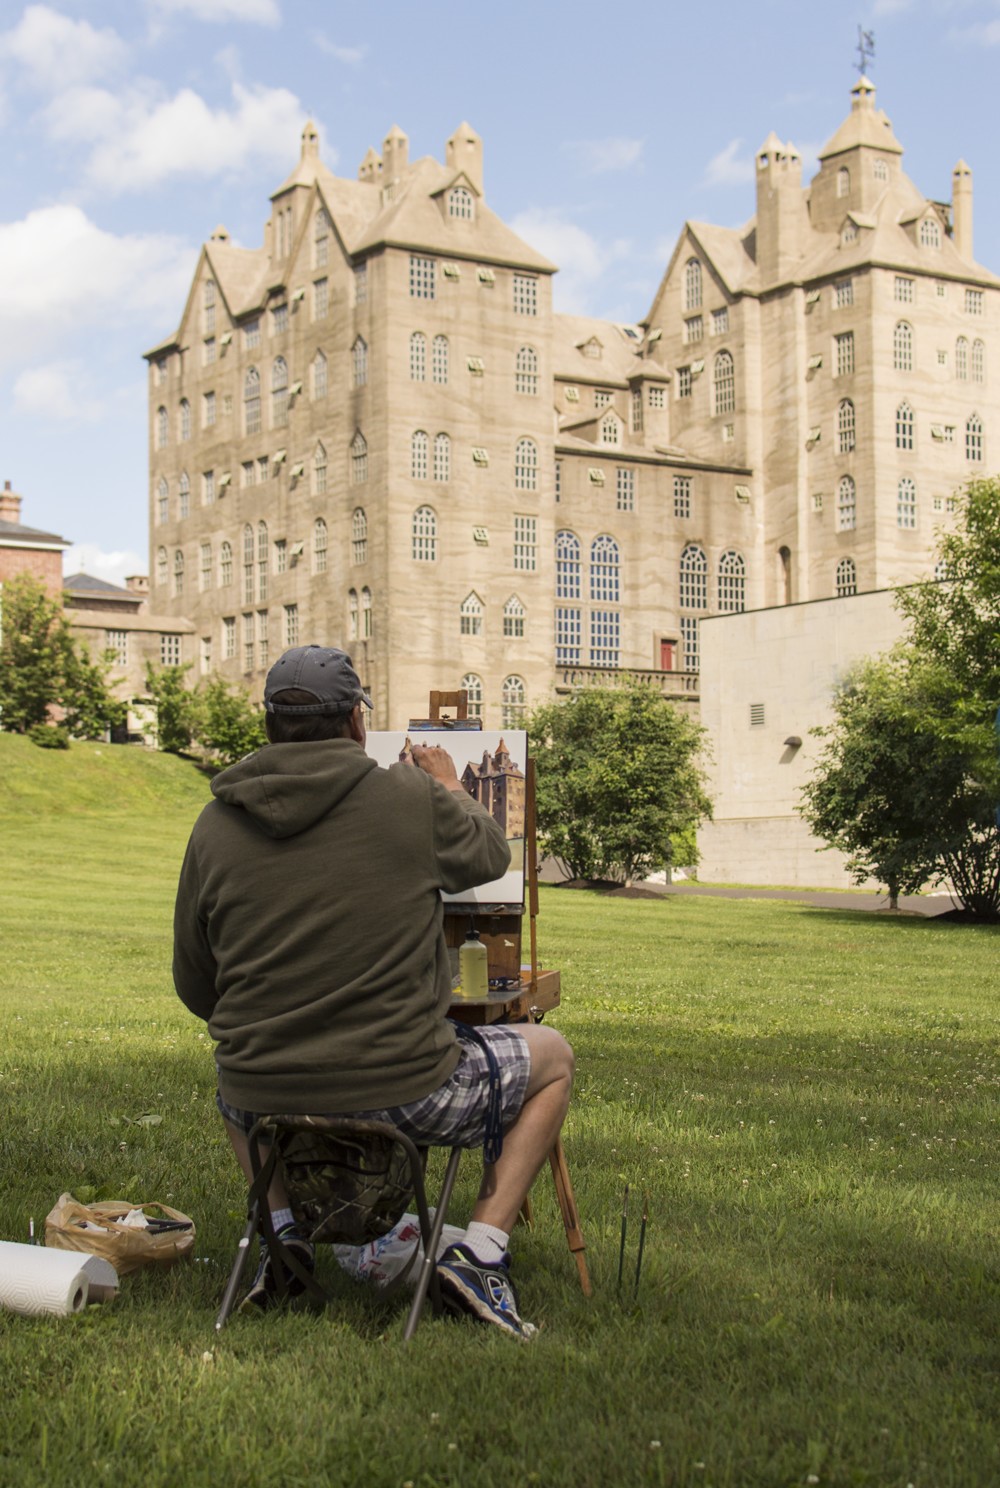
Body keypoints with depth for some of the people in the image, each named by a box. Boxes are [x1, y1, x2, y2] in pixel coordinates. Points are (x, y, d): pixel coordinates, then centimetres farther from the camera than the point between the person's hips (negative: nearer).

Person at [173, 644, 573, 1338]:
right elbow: (490, 855, 11)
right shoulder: (413, 800, -11)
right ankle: (481, 1250, 10)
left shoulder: (215, 826, -2)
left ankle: (283, 1229, 22)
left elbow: (197, 990, 6)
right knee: (552, 1054, 22)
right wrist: (449, 786, 31)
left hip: (264, 1103, 4)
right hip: (402, 1092, -4)